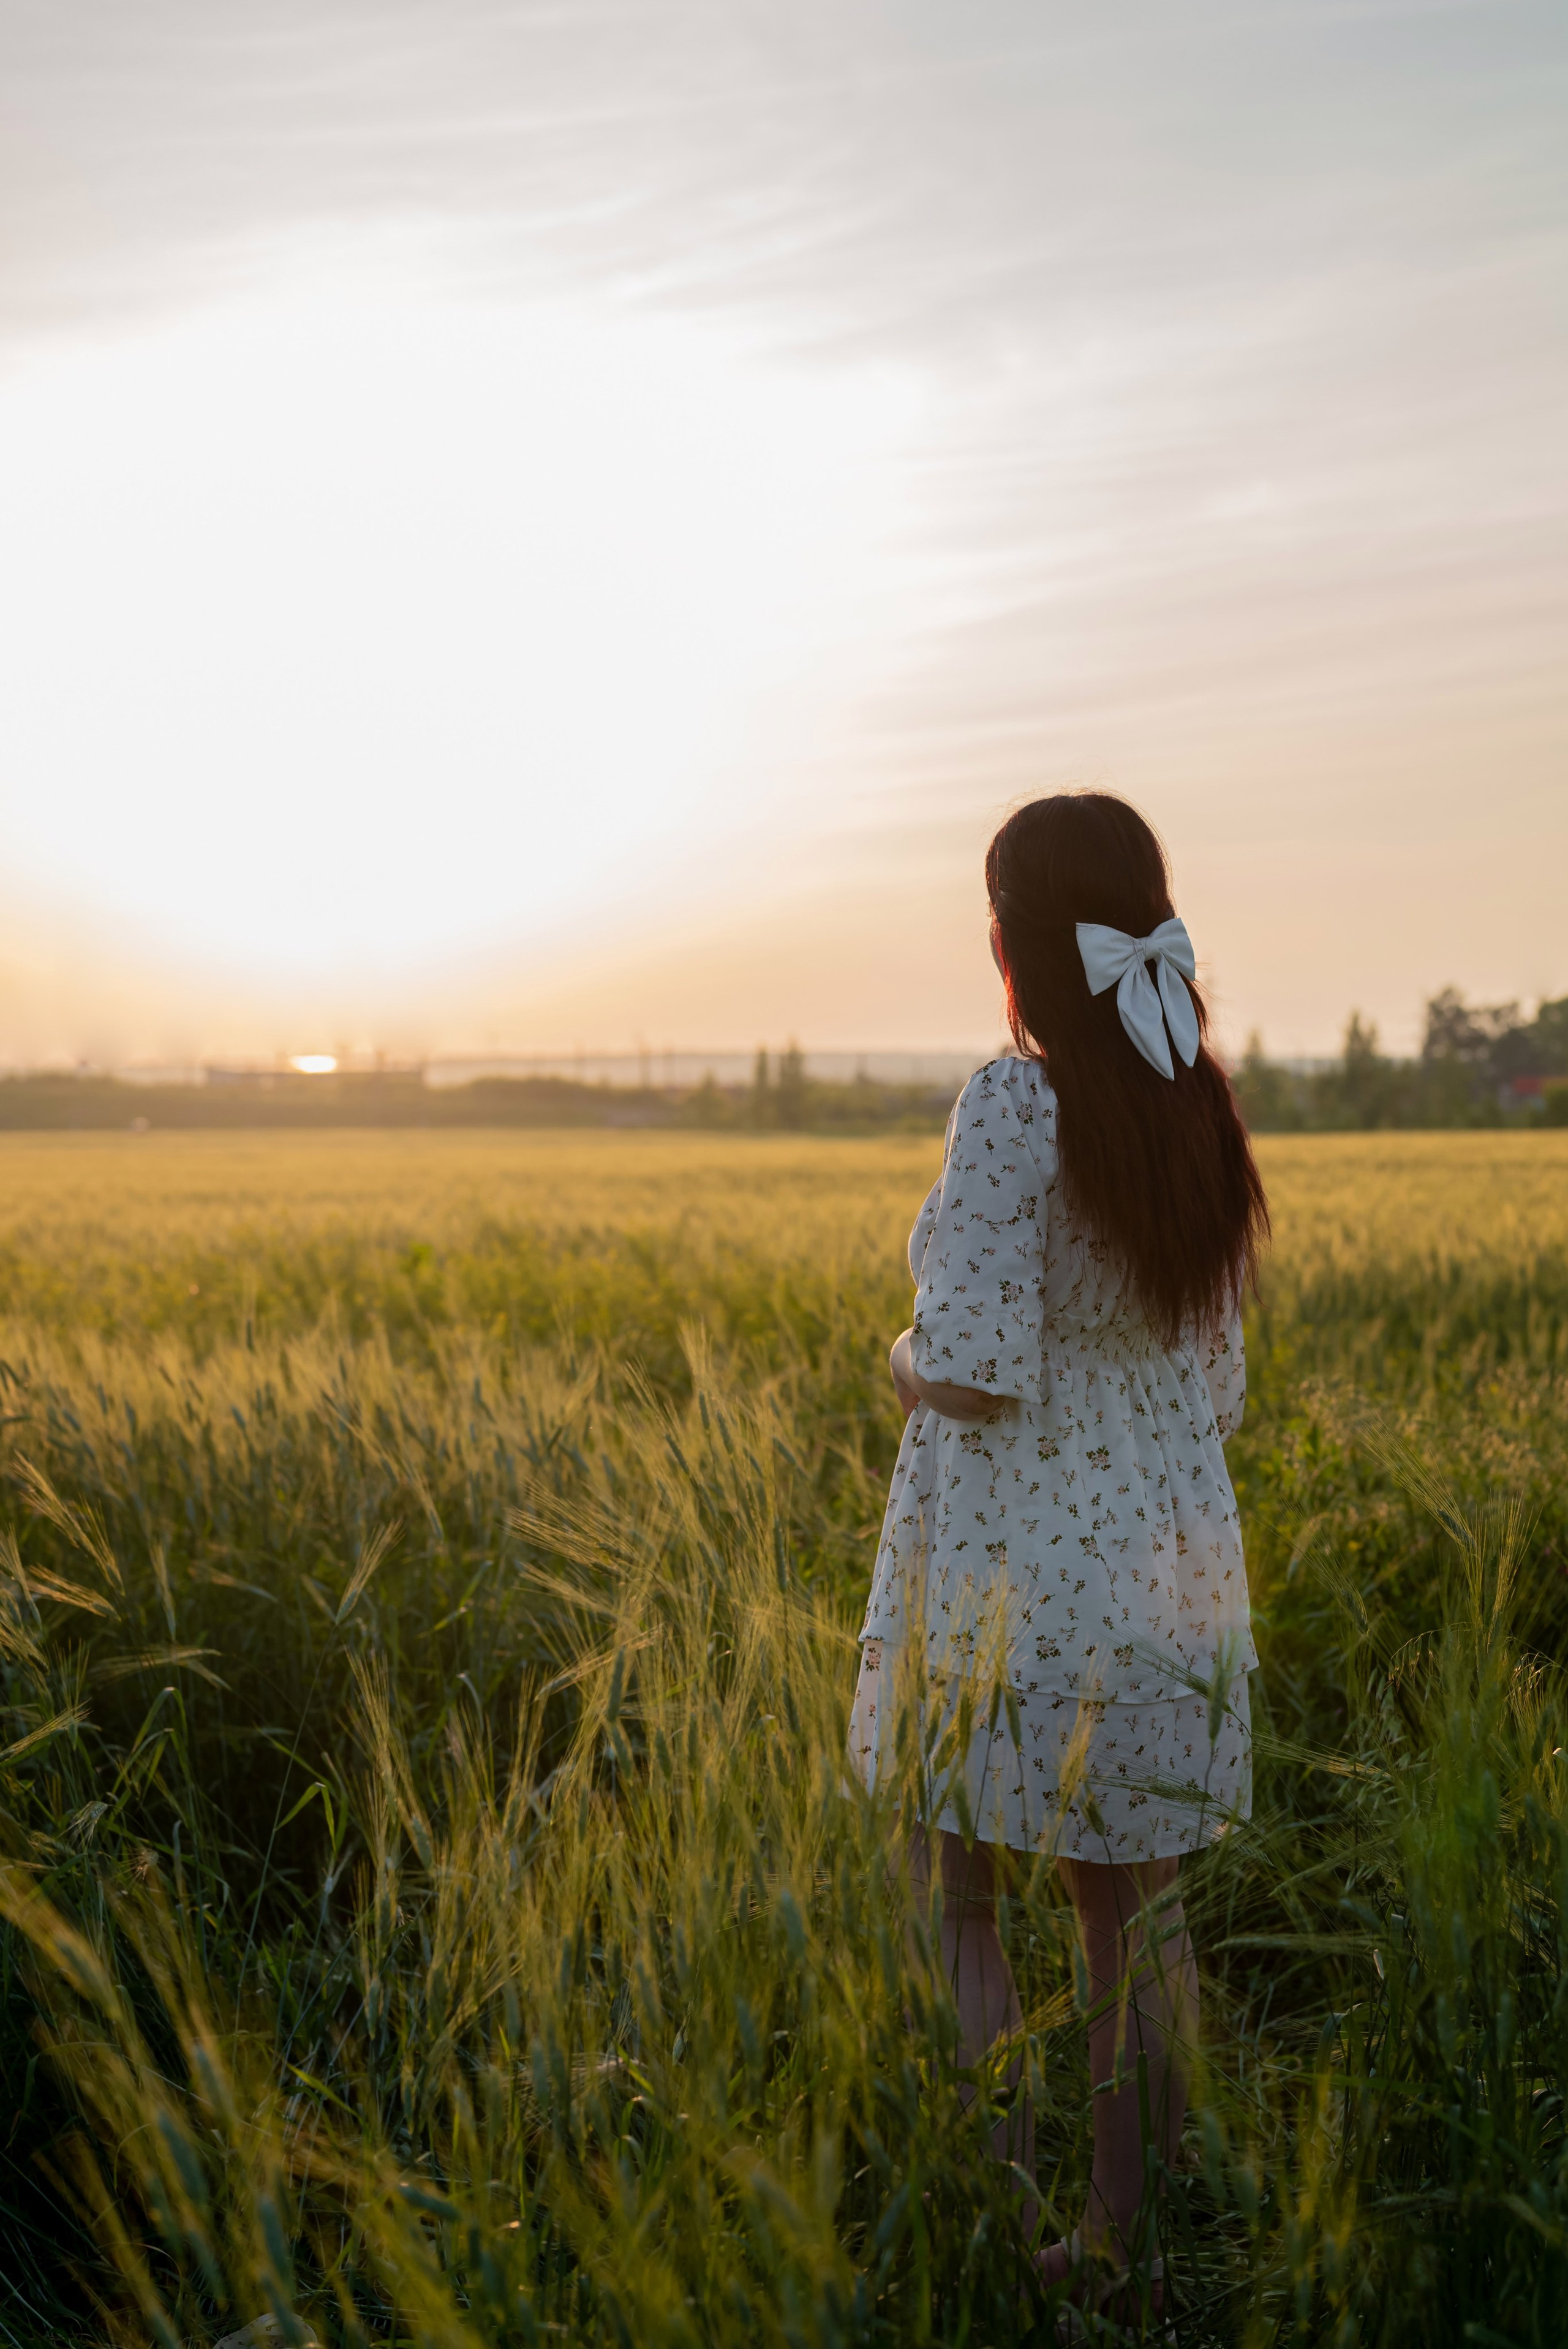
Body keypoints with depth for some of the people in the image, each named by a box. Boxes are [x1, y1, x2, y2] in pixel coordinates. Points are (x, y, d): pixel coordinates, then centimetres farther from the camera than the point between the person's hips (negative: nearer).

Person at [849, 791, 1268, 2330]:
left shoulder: (1014, 1106, -17)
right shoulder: (1200, 1121, 4)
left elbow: (980, 1373, -22)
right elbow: (1213, 1393, 10)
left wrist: (906, 1365, -2)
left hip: (1014, 1568, -6)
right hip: (1168, 1561, 7)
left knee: (952, 1902, 11)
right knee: (1131, 1909, 15)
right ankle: (1127, 2244, 26)